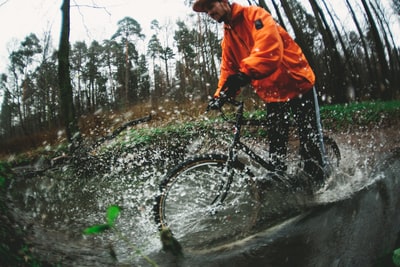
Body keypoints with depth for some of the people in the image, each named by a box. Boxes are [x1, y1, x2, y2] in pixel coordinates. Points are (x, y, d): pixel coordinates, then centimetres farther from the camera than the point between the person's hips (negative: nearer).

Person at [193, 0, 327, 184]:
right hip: (272, 94, 6)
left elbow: (269, 47, -31)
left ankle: (319, 183, 15)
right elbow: (228, 69, 10)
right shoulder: (227, 38, 10)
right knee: (276, 147, 6)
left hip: (297, 84, -6)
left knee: (310, 138, 0)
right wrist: (219, 95, -6)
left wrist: (246, 73, -44)